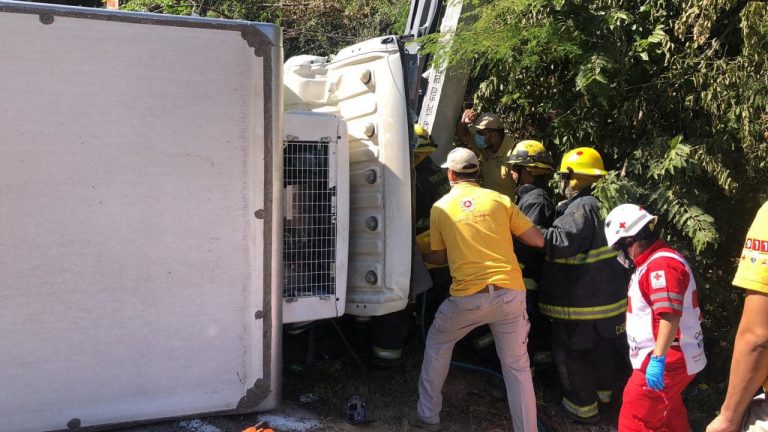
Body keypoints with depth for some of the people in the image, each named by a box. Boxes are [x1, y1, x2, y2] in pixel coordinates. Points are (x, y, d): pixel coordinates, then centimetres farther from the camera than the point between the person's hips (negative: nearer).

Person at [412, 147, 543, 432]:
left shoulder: (440, 207, 8)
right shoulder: (500, 200, 7)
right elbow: (538, 241, 8)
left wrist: (420, 257, 39)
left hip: (468, 297, 0)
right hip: (510, 293, 0)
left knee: (437, 344, 25)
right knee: (517, 367, 11)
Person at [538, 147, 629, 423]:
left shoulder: (581, 208, -22)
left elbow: (562, 243, -28)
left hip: (582, 299, -9)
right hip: (608, 293, 9)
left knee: (570, 350, 5)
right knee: (602, 344, 25)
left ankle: (583, 407, 14)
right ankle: (603, 390, 44)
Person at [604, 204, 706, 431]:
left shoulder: (661, 264, -20)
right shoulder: (655, 262, 14)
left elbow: (670, 316, -28)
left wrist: (658, 359, -29)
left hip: (666, 362, -10)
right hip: (671, 360, 11)